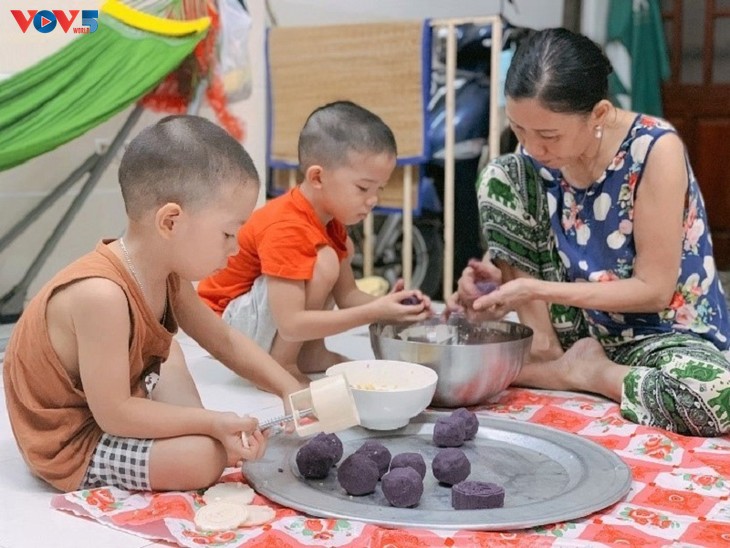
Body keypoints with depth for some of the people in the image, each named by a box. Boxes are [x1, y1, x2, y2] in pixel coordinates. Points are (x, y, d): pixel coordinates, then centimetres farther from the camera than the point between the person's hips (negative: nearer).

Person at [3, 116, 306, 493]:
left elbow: (225, 342, 6)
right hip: (70, 445, -9)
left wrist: (292, 391, -1)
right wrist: (211, 424, -25)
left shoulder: (166, 275, -7)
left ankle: (184, 430, 11)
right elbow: (114, 414, -29)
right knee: (204, 457, -24)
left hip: (115, 404, 9)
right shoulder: (101, 294, -35)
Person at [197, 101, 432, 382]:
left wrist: (385, 304, -19)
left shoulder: (330, 223, -1)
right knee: (323, 262, -28)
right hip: (229, 327, -10)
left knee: (343, 249, 11)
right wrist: (375, 312, -34)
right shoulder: (287, 230, -30)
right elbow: (290, 325, -34)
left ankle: (310, 354, 5)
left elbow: (346, 295, 2)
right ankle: (280, 366, -15)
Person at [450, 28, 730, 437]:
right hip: (580, 327, 4)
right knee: (500, 178, -12)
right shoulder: (536, 152, -9)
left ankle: (584, 372, -11)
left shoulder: (655, 149, -23)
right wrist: (502, 277, -24)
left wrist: (535, 290, -26)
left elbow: (654, 290, -20)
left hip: (664, 331, -3)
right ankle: (546, 354, -9)